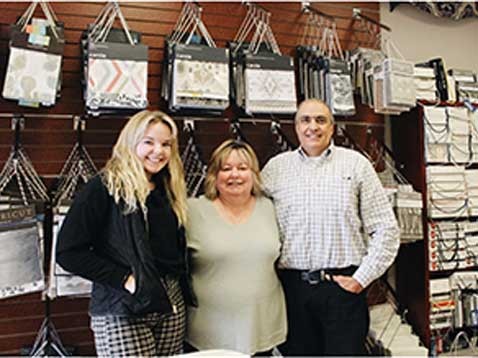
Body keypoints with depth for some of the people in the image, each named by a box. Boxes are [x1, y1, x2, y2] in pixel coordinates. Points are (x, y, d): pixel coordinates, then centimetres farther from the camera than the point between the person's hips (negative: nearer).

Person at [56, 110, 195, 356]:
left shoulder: (168, 191, 14)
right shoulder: (103, 188, -7)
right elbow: (69, 252, -11)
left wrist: (180, 284, 3)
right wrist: (123, 278, -16)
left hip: (172, 305, 6)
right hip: (122, 311, -6)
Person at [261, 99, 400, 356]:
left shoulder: (356, 164, 3)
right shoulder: (275, 167, 7)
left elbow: (386, 229, 1)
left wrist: (361, 278, -4)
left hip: (343, 285, -1)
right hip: (292, 287, 2)